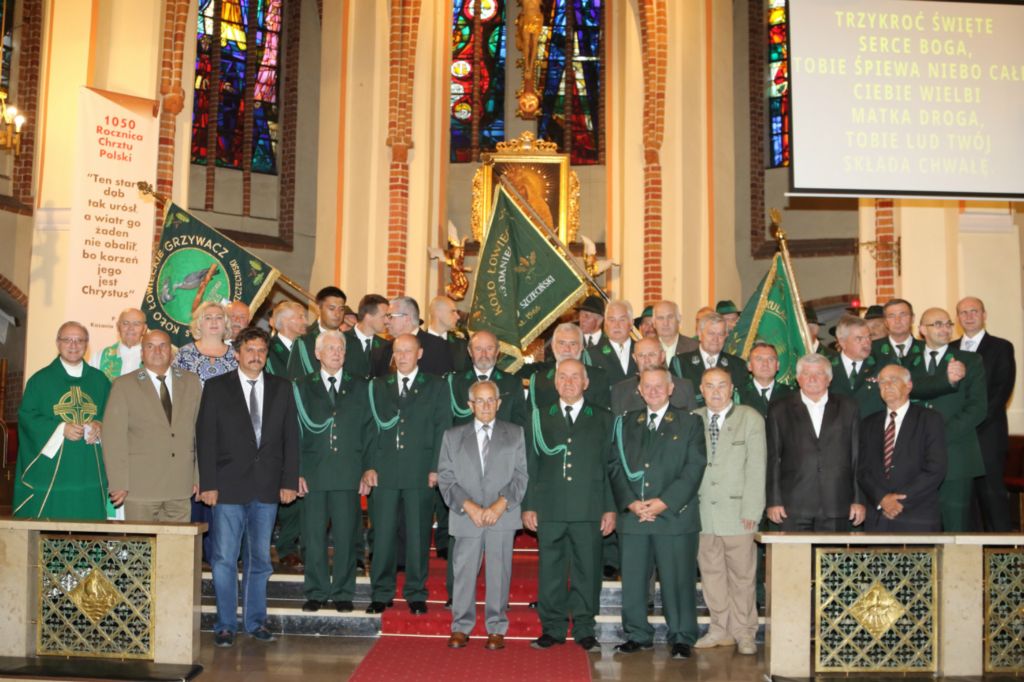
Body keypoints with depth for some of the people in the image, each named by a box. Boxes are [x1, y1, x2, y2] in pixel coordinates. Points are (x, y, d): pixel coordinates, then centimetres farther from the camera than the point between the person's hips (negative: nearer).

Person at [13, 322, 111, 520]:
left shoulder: (99, 380, 12)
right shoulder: (40, 380, 5)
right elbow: (26, 416, -2)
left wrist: (100, 427, -9)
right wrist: (60, 429, -15)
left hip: (89, 472, 2)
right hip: (48, 473, -2)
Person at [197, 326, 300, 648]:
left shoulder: (281, 388, 9)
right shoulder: (216, 387, 3)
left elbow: (290, 437, 8)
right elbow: (205, 438, -1)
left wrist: (289, 481, 1)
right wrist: (208, 483, -8)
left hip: (267, 487, 2)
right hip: (229, 487, -2)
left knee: (260, 558, 9)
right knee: (224, 558, 0)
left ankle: (255, 620, 20)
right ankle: (225, 624, 11)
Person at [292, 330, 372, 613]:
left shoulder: (360, 387, 11)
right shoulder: (302, 387, 9)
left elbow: (368, 429, 9)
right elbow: (296, 431, 5)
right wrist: (296, 471, -2)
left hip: (348, 473, 0)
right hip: (313, 473, 0)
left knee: (346, 534, 2)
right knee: (313, 534, 4)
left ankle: (343, 592, 13)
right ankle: (316, 592, 15)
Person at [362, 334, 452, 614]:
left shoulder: (435, 386, 7)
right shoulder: (378, 386, 13)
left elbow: (442, 429, 2)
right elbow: (372, 427, 9)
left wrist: (436, 468, -6)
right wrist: (368, 467, 1)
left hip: (420, 473, -1)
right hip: (384, 472, 2)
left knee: (418, 536, 4)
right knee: (383, 535, 3)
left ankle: (416, 594, 15)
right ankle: (381, 594, 14)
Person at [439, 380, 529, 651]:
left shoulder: (515, 434, 10)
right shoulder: (453, 436, 11)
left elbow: (520, 475, 4)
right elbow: (445, 477, 5)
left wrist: (501, 504, -10)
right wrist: (468, 506, -9)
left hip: (503, 515, 0)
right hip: (466, 516, 1)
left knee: (499, 571, 1)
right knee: (464, 571, 1)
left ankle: (496, 629, 11)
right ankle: (461, 627, 13)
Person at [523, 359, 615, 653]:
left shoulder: (603, 418, 8)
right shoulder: (541, 418, 11)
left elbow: (611, 465, 5)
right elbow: (530, 465, 9)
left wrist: (610, 508, 0)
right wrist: (528, 506, 4)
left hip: (589, 509, -1)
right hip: (549, 509, 1)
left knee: (587, 570, 4)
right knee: (550, 571, 5)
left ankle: (584, 628, 15)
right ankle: (553, 628, 15)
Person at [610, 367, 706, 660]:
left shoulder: (690, 423, 6)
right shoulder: (627, 424, 15)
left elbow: (694, 468, -3)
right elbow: (616, 466, 9)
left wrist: (664, 502, -12)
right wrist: (630, 502, -7)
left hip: (675, 514, -3)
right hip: (632, 515, 3)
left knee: (677, 579, -1)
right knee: (632, 579, 5)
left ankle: (681, 638, 10)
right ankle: (637, 635, 18)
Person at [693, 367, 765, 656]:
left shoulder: (750, 418, 1)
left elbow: (756, 468, -3)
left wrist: (751, 510, -9)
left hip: (737, 511, -3)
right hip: (703, 512, 3)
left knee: (742, 574, 3)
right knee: (711, 572, 8)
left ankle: (743, 632, 15)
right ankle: (721, 629, 20)